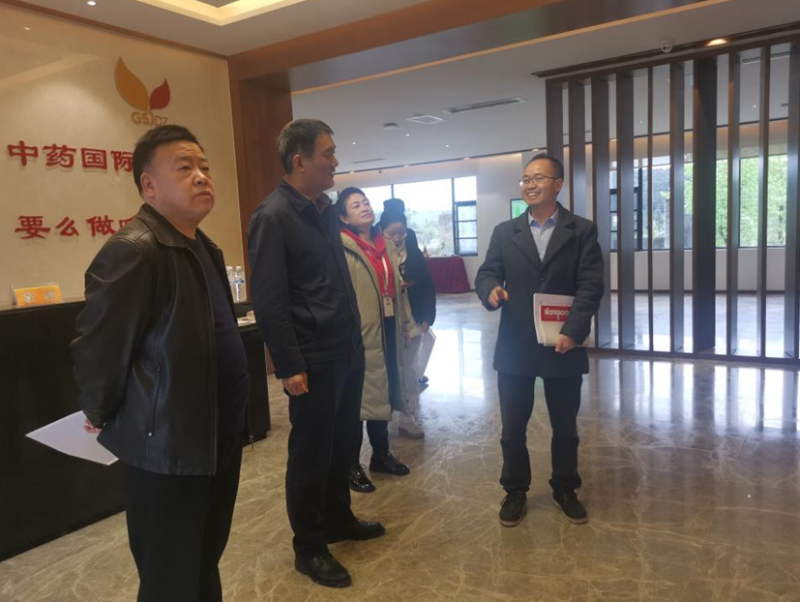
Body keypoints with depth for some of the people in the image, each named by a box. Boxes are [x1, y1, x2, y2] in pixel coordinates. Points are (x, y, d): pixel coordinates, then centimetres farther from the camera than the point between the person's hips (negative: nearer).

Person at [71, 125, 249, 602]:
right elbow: (98, 347, -19)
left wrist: (231, 417, 17)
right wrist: (102, 416, -3)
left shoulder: (204, 248, 9)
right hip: (166, 448, -8)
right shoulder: (133, 250, -20)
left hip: (219, 436, 8)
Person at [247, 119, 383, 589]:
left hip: (348, 351, 8)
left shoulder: (326, 208, 11)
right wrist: (290, 366, -18)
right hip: (313, 361, -8)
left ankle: (338, 520, 40)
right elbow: (269, 301, -18)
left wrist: (356, 336, 16)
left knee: (344, 444, 20)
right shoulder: (273, 217, -15)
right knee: (310, 455, 7)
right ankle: (309, 547, 25)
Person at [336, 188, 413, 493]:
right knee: (358, 397, 2)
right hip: (360, 334, -7)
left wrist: (408, 325, 16)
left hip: (388, 331, 7)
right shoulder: (342, 249, -10)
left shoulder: (386, 246, 13)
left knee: (383, 393, 16)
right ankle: (352, 465, 16)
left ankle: (381, 454, 32)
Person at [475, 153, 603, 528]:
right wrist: (492, 290, -21)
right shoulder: (505, 232, 8)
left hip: (563, 345, -1)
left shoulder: (582, 231, 1)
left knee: (565, 427, 14)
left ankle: (565, 490, 34)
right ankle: (515, 492, 28)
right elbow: (486, 273, 3)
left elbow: (591, 286, -7)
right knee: (512, 427, 10)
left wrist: (573, 331, -19)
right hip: (515, 347, 2)